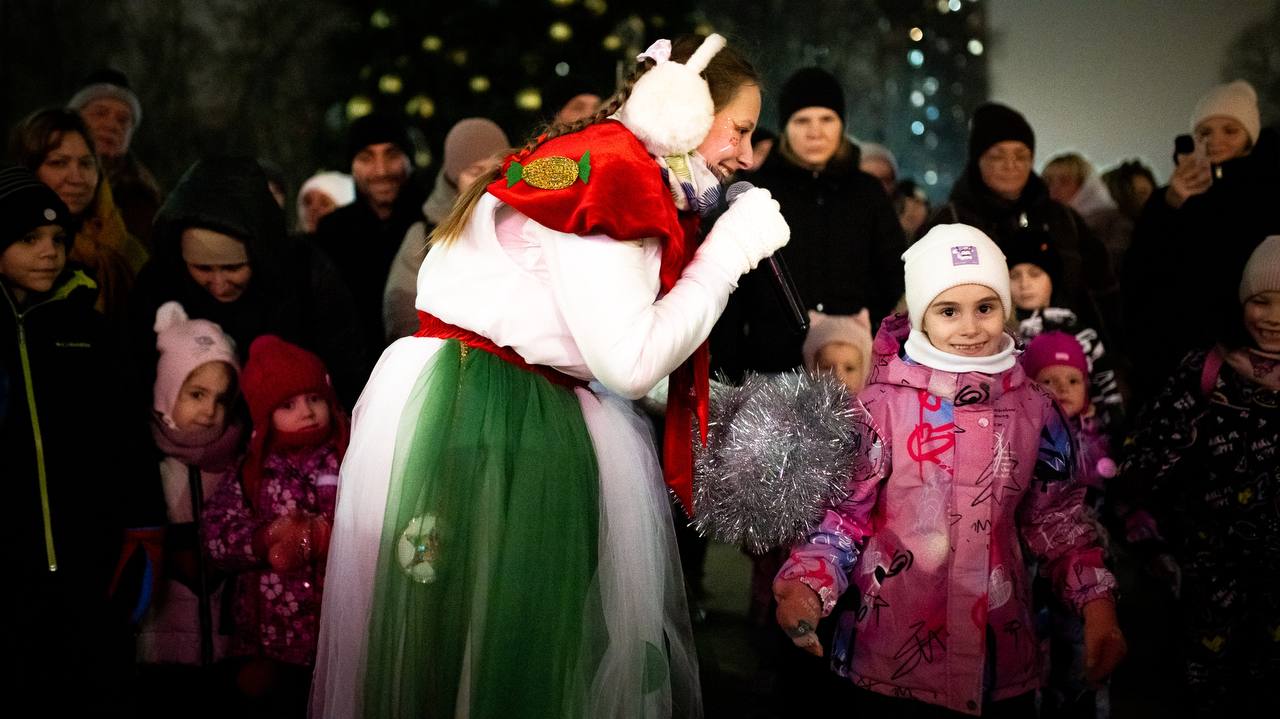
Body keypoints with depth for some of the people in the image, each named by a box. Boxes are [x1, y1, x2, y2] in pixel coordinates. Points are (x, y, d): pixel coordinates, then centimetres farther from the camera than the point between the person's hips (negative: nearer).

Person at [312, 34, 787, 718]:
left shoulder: (629, 170, 13)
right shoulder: (613, 168, -15)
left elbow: (625, 347, 8)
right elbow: (630, 365, -19)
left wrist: (727, 247, 7)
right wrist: (728, 250, -10)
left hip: (527, 401, 9)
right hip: (459, 418, -9)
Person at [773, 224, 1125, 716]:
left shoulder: (1034, 408, 2)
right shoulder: (881, 403, -9)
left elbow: (1056, 518, 10)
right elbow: (843, 512, -7)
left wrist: (1096, 602, -1)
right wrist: (805, 585, -23)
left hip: (1001, 658, 3)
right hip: (893, 658, -3)